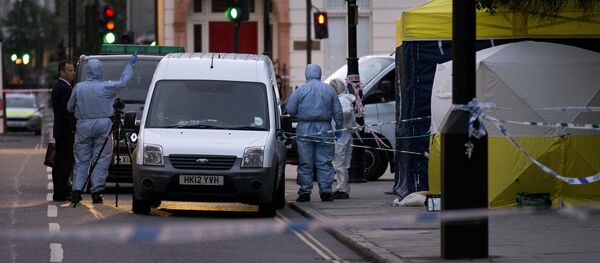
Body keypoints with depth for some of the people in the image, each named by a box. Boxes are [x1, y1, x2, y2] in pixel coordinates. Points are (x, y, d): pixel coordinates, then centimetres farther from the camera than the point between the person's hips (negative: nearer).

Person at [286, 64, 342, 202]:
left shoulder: (300, 90, -2)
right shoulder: (329, 90, 4)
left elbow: (290, 110, -3)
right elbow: (338, 111, 6)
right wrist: (338, 128, 14)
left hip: (305, 129, -1)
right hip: (324, 129, 1)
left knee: (305, 163, 3)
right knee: (324, 162, 4)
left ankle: (305, 192, 2)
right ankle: (325, 191, 1)